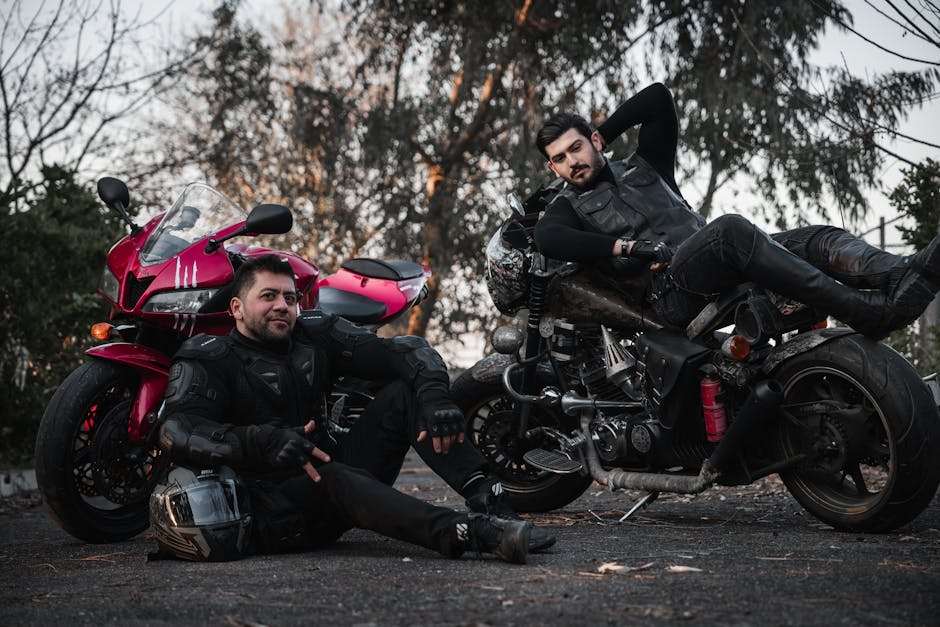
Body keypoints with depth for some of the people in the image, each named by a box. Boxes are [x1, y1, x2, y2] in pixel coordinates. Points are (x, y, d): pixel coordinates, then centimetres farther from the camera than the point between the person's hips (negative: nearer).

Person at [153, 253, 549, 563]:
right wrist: (262, 441, -38)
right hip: (269, 511, -6)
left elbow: (405, 350, 2)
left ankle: (486, 495, -25)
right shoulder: (206, 360, -3)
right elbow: (175, 432, -22)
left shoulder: (314, 334, 11)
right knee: (332, 477, -37)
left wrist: (435, 395, -21)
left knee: (403, 394, -6)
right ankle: (466, 533, -57)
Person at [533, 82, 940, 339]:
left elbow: (658, 97, 21)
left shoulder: (642, 166, 28)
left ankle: (906, 274, -44)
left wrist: (603, 135, 22)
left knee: (819, 239, -14)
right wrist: (625, 247, -19)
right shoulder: (567, 207, 15)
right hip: (668, 291, -7)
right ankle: (871, 313, -49)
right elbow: (547, 238, -11)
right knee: (731, 230, -37)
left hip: (719, 267, 7)